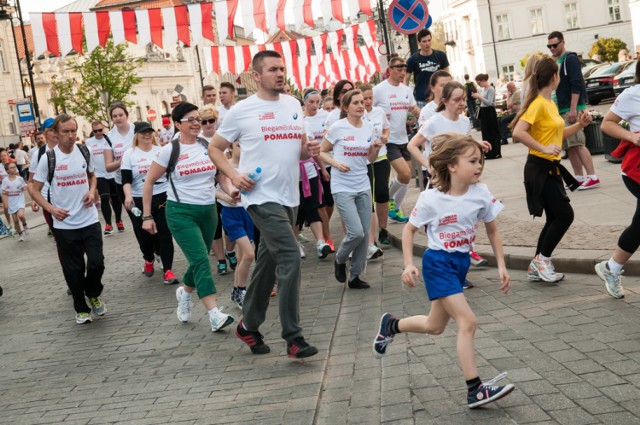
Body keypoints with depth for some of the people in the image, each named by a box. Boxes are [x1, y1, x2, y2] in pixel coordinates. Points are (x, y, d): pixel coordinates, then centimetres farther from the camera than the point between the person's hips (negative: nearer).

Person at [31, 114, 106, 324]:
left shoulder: (84, 151, 1)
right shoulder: (48, 158, -9)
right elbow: (34, 190, -2)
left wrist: (92, 192, -2)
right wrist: (51, 209, -16)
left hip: (90, 220, 2)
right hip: (64, 225, -2)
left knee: (97, 262, -4)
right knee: (73, 270, 6)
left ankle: (93, 295, 26)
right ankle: (81, 309, 24)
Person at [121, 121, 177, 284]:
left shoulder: (161, 150, 7)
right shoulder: (129, 154, 2)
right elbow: (126, 179, -5)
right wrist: (128, 196, -22)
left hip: (163, 197, 1)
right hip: (140, 201, 0)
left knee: (165, 234, -5)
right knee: (144, 235, 8)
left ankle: (168, 270, -1)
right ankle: (149, 260, 37)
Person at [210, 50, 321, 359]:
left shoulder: (293, 104, 11)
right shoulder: (241, 110, -4)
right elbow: (215, 149, 3)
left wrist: (310, 151, -2)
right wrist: (233, 175, -13)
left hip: (289, 197, 6)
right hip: (262, 197, -6)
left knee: (268, 264, 14)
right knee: (290, 258, -18)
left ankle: (249, 326, 30)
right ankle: (293, 337, -12)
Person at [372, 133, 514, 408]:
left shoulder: (481, 193, -7)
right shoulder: (431, 199, -17)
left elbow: (492, 230, 7)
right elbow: (409, 229, -3)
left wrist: (501, 266, 2)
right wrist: (409, 265, -13)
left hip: (462, 262, 6)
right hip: (438, 263, -6)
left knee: (435, 326, 17)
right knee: (468, 321, -16)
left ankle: (391, 325, 45)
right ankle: (475, 390, -9)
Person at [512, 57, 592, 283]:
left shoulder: (551, 104, 12)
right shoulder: (538, 104, -16)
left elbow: (558, 134, 23)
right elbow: (518, 133, -28)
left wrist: (579, 125, 9)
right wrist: (543, 148, -30)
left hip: (551, 168, 9)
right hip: (539, 169, -9)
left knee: (555, 218, 11)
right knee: (565, 215, -10)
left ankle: (537, 268, 19)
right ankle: (542, 259, 3)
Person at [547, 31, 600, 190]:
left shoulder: (570, 59, -8)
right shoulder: (555, 63, 17)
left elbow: (576, 85, -17)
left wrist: (573, 109, -23)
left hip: (572, 109, -9)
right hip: (561, 110, 9)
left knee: (577, 144, -13)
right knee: (569, 146, 8)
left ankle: (592, 177, -13)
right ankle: (579, 178, 13)